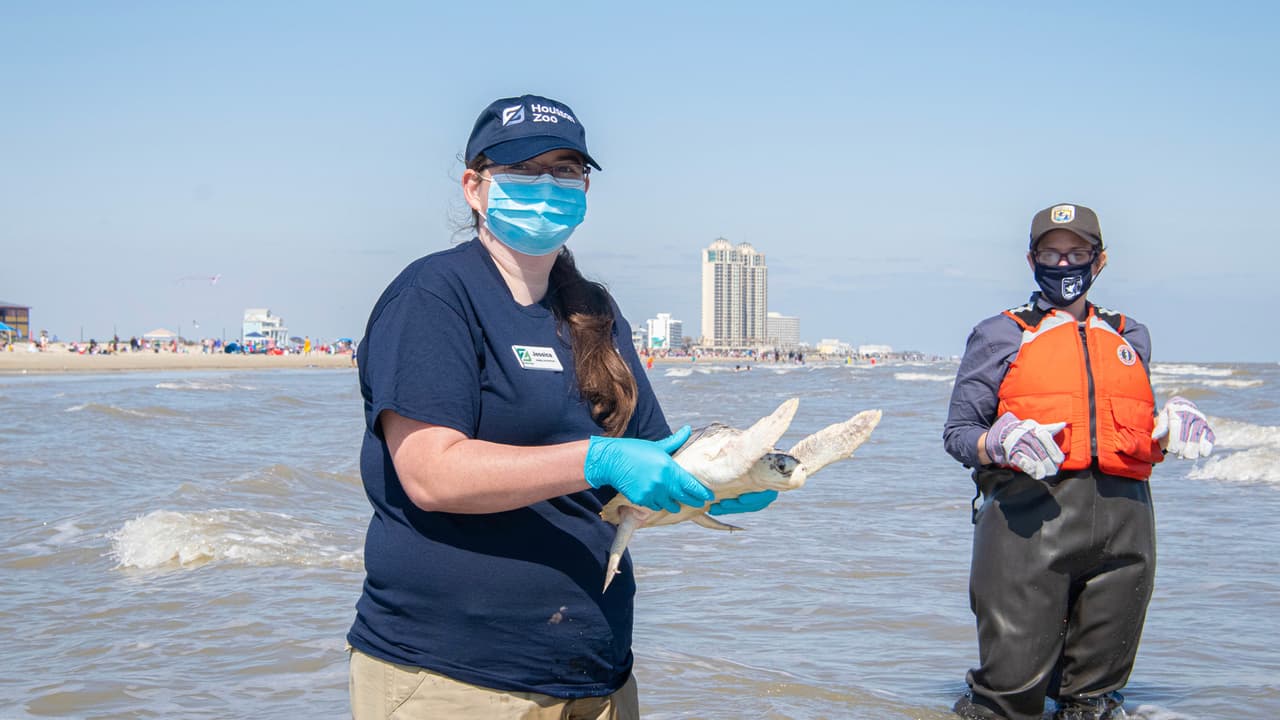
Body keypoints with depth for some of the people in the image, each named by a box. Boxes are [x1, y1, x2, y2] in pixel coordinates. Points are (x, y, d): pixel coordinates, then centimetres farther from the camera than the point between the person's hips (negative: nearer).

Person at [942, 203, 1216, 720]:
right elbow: (957, 433, 6)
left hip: (1123, 521, 4)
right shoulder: (999, 336, 13)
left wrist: (1171, 433, 3)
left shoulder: (1130, 337, 24)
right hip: (1029, 512, -4)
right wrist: (1000, 444, -15)